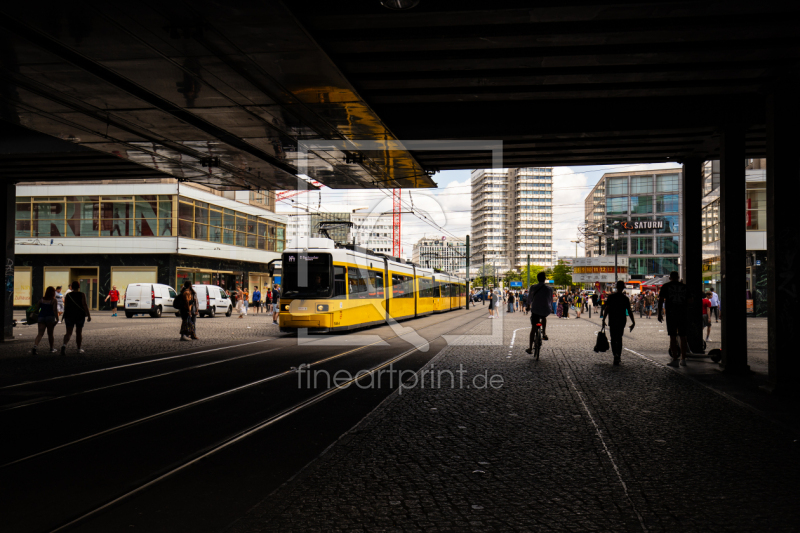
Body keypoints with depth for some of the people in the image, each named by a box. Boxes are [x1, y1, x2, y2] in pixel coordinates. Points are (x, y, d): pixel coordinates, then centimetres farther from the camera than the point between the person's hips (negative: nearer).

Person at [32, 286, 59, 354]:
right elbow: (55, 310, -12)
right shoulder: (53, 301, -4)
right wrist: (57, 319, -11)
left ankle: (35, 347, -25)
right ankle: (51, 349, 23)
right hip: (50, 318, -3)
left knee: (40, 333, -3)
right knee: (50, 334, 10)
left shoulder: (41, 300, 9)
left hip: (41, 317, 3)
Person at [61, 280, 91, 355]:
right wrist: (88, 315, -12)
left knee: (69, 333, -2)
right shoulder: (82, 295, -6)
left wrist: (65, 317, 18)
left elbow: (65, 306, 6)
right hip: (80, 315, -1)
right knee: (79, 332, 13)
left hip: (69, 315, 1)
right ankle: (79, 349, 20)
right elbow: (85, 305, -14)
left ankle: (64, 345, -29)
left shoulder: (67, 295, 2)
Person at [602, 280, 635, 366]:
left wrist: (604, 320, 0)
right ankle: (618, 356, 8)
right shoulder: (625, 298, -2)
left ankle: (615, 354, -13)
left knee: (613, 339, 6)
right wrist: (633, 322, 3)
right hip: (622, 321, 1)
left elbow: (606, 309, -5)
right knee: (619, 338, 12)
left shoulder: (610, 297, -3)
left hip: (612, 321, -1)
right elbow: (629, 311, -3)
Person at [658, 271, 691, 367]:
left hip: (671, 314, -3)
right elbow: (689, 301, 13)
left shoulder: (666, 286, 2)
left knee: (673, 337, -1)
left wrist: (659, 313, 1)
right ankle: (683, 359, 13)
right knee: (683, 336, 10)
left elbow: (661, 300, -3)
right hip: (682, 314, 3)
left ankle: (675, 360, -4)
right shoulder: (684, 287, 10)